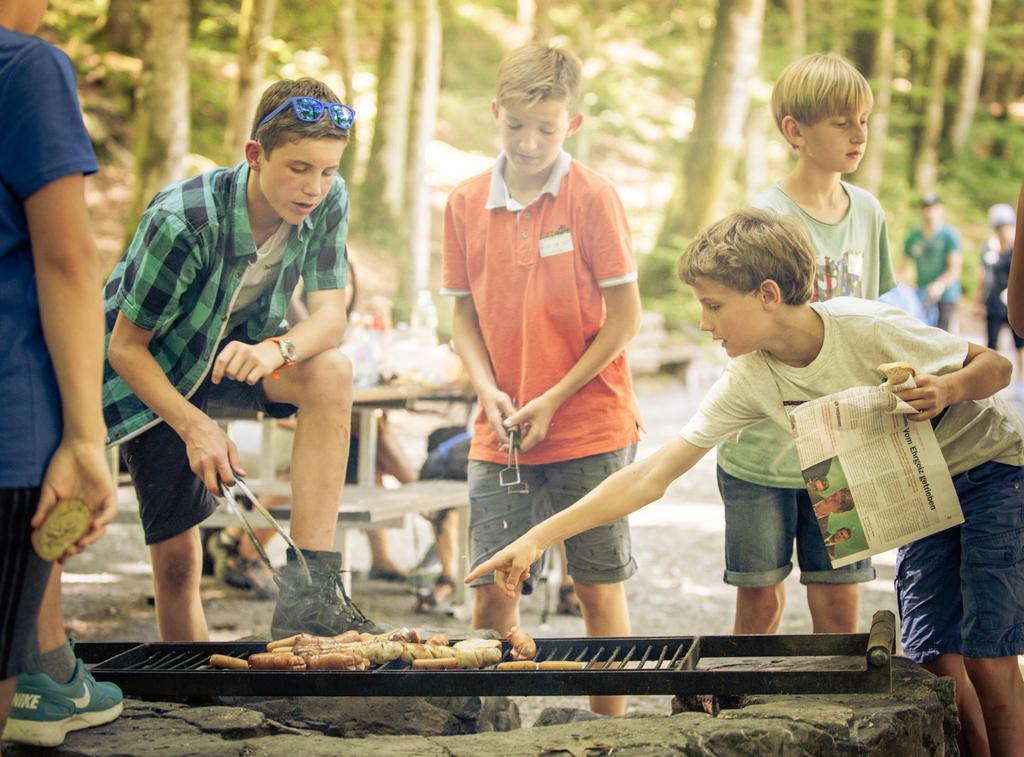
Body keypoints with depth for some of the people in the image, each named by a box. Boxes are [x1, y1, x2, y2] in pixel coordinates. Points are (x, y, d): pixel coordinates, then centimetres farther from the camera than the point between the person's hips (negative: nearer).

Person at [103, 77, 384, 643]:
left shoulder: (327, 202, -18)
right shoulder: (183, 221, -32)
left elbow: (331, 314, -21)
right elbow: (125, 348, -23)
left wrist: (277, 350, -43)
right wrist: (195, 428, -34)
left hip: (238, 349, 4)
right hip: (152, 371, -3)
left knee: (330, 372, -28)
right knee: (177, 559, -7)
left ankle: (307, 590, -29)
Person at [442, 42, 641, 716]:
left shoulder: (593, 197, -7)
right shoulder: (465, 204, 4)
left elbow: (625, 317, -7)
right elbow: (465, 315, 10)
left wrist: (555, 398, -11)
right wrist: (488, 390, -7)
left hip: (590, 427, -3)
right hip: (501, 433, 3)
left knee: (600, 588, 5)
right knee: (491, 590, 0)